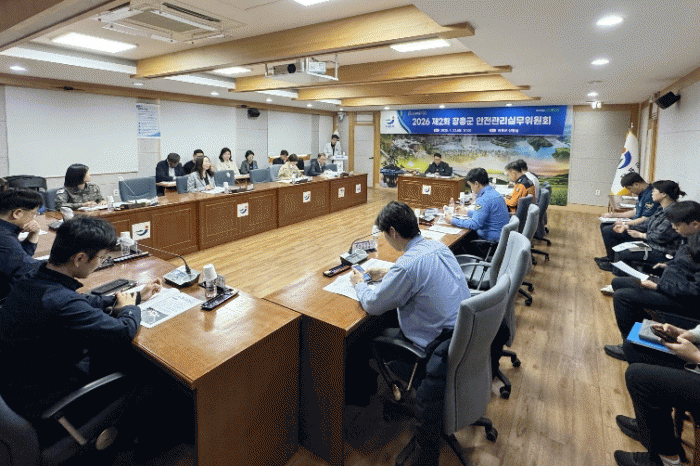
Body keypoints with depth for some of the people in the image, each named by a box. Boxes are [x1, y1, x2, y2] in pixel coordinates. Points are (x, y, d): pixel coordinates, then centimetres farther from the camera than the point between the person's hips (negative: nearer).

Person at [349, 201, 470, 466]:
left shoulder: (408, 264, -25)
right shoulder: (437, 246, 2)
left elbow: (372, 305, -13)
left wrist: (359, 284, 8)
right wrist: (388, 275, 22)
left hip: (442, 344, -8)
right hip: (465, 328, 9)